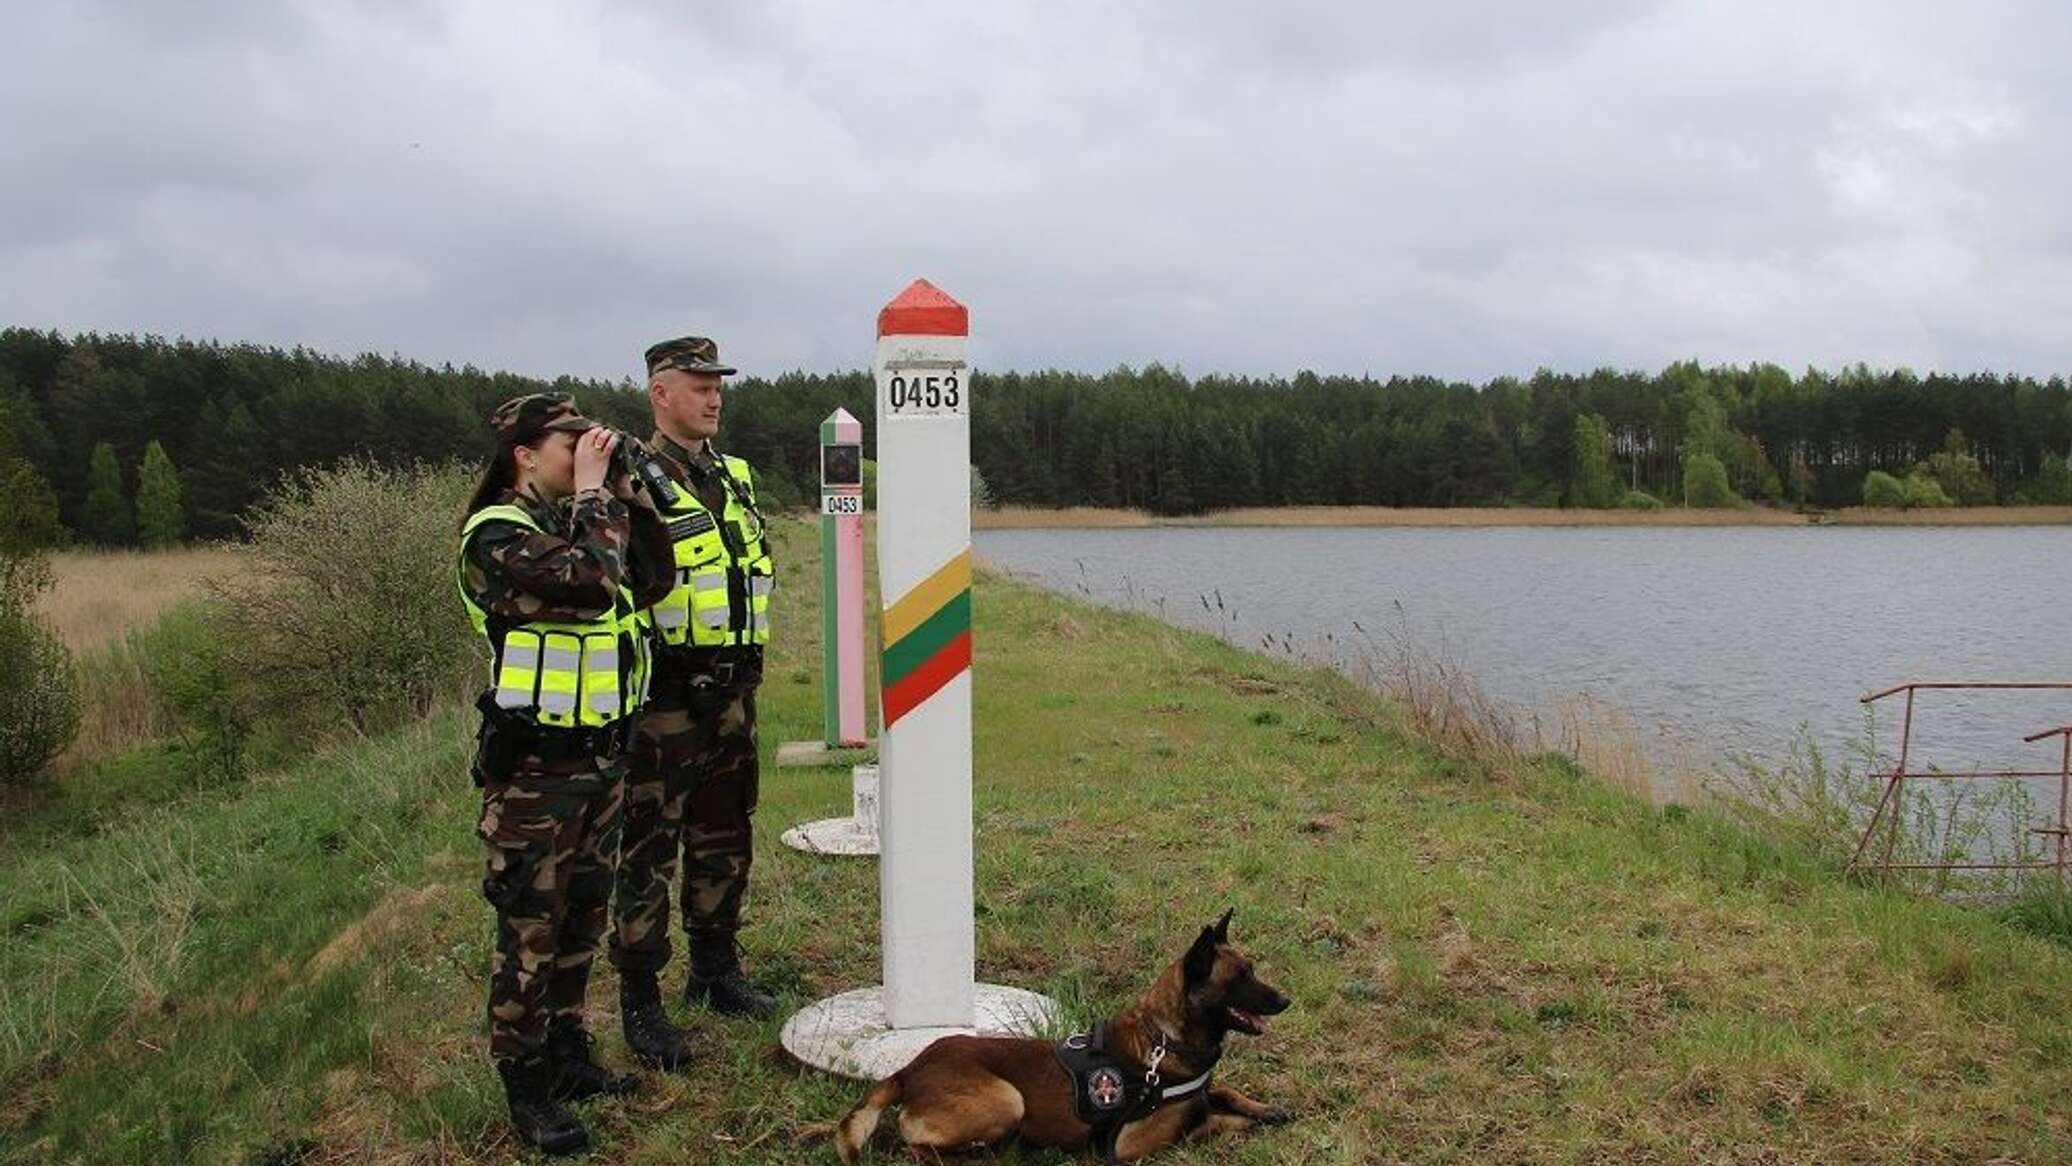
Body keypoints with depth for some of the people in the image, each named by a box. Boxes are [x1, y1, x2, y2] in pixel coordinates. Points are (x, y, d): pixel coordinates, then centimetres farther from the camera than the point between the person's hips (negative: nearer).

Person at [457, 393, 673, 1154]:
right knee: (531, 929, 1)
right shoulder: (497, 534, -16)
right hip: (534, 766, -8)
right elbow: (590, 582, -31)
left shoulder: (578, 518, 10)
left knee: (583, 918, 18)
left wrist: (624, 494, 1)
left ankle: (568, 1054, 32)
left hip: (600, 754, 8)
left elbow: (654, 580, 9)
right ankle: (525, 1087, 13)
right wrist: (593, 489, -19)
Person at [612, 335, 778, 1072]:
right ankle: (639, 1000, 10)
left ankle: (716, 970, 32)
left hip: (732, 692, 8)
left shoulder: (735, 478, 13)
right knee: (647, 851, 0)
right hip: (665, 698, -7)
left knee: (724, 841, 17)